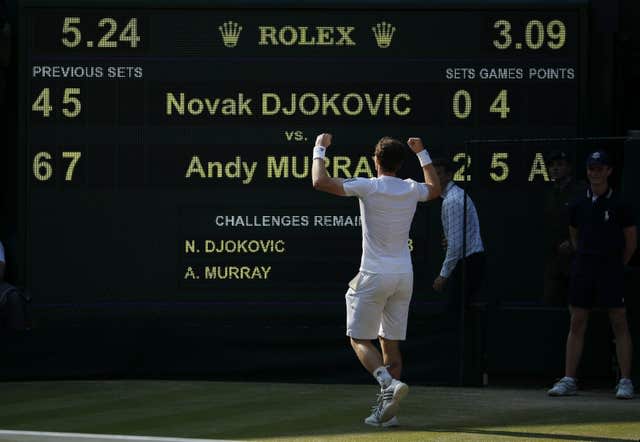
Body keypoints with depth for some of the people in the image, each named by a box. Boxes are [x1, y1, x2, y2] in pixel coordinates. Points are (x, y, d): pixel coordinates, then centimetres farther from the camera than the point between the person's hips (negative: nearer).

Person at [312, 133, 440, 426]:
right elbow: (435, 189, 29)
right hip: (404, 276, 5)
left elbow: (320, 182, -14)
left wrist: (319, 149, 1)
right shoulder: (411, 190, 4)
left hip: (375, 275, -5)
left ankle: (389, 383, -23)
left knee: (360, 340, 3)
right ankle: (386, 411, 5)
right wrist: (422, 154, 37)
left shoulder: (369, 187, -12)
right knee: (390, 343, 9)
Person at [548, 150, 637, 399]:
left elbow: (631, 239, 4)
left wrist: (616, 265, 8)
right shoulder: (579, 206, 8)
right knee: (577, 323, 3)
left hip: (611, 269, -4)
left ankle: (625, 382, -4)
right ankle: (569, 380, 4)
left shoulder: (619, 205, -3)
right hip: (582, 267, 4)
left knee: (619, 323, -5)